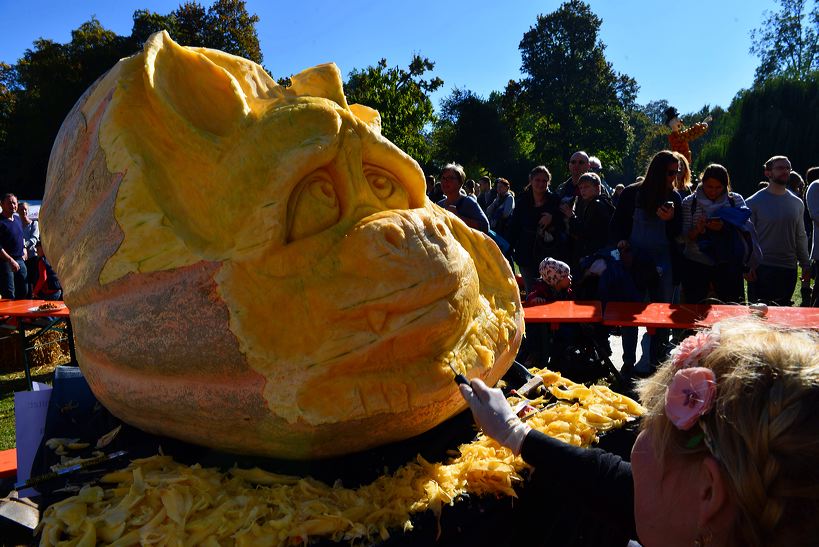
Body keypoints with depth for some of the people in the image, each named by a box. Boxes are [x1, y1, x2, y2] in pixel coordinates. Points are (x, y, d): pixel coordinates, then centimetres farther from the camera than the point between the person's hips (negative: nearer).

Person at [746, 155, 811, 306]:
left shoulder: (797, 203, 11)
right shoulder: (754, 202, -4)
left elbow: (801, 236, 16)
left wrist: (806, 265, 13)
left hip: (789, 270, 5)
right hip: (761, 269, -5)